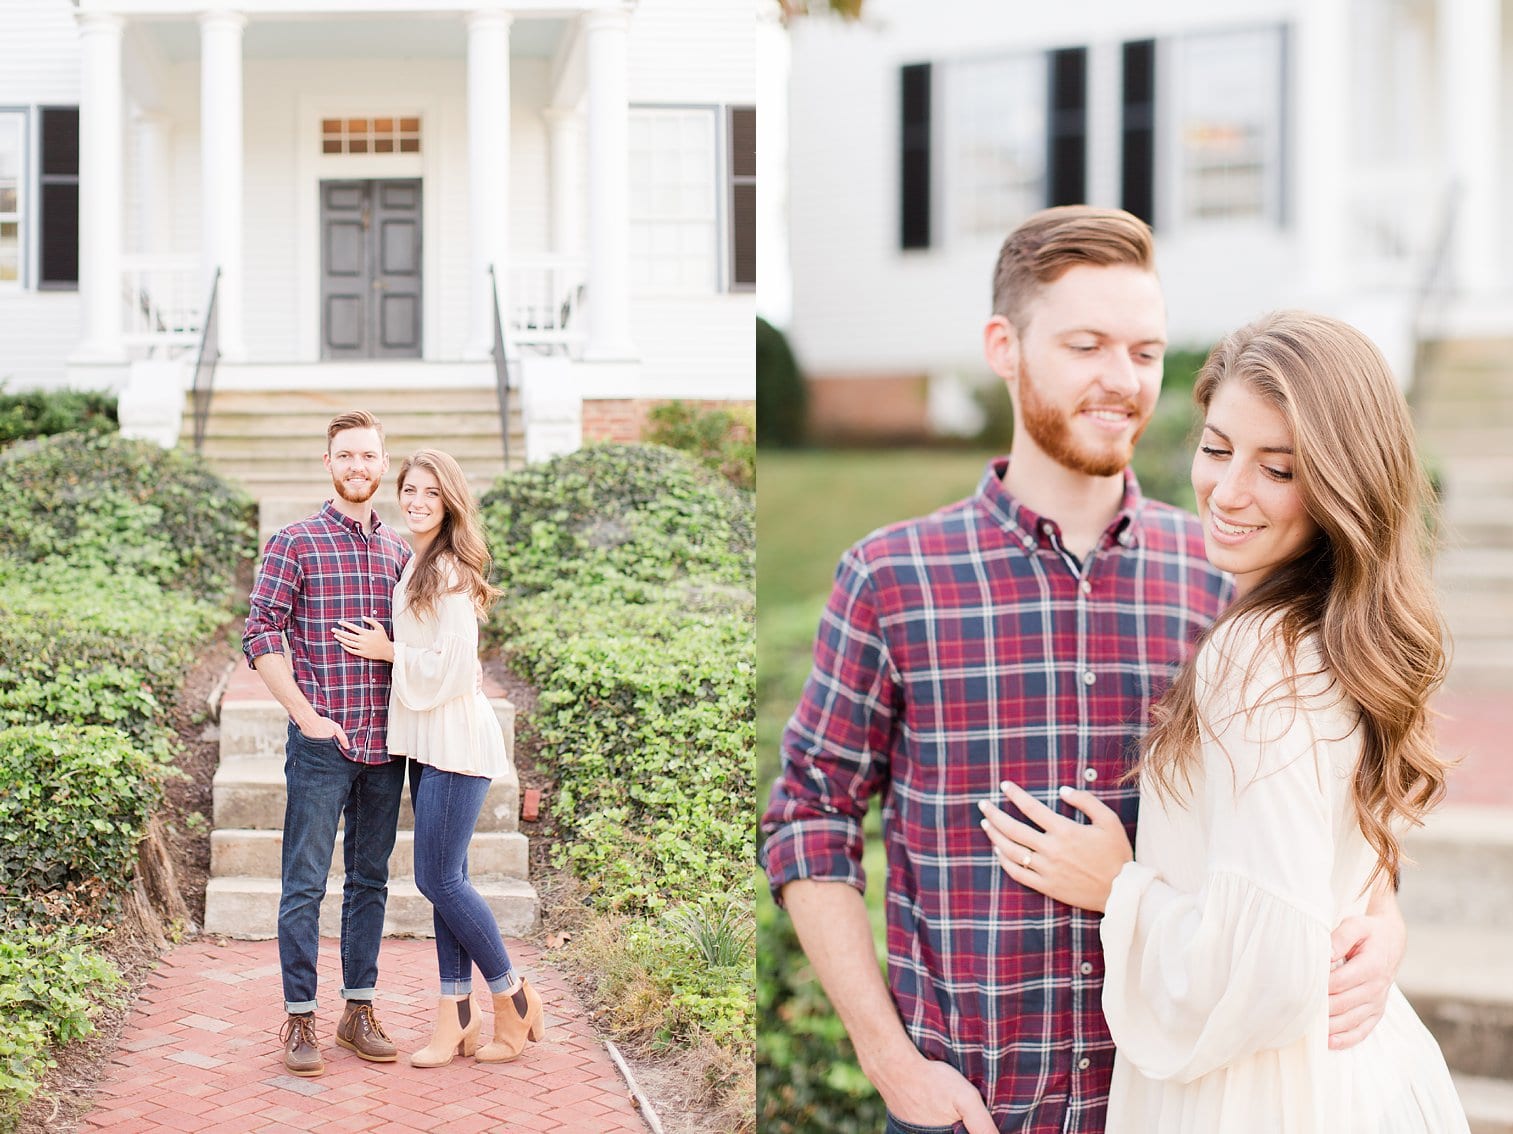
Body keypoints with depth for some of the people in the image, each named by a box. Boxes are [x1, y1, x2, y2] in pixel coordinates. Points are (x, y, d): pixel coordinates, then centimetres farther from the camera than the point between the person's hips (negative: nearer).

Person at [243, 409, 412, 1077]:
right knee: (305, 883, -1)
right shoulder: (294, 543, -3)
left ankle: (358, 1010, 20)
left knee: (370, 880, 11)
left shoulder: (399, 551, 11)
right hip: (321, 742, -5)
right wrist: (305, 715, -12)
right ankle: (299, 1019, 8)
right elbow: (260, 636, -7)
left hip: (385, 745, 5)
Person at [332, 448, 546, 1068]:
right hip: (426, 738, 9)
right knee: (446, 876, 9)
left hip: (454, 736, -9)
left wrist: (388, 652, -7)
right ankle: (457, 1018, 13)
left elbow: (451, 668, -17)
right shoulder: (416, 568, 14)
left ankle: (514, 999, 8)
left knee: (438, 875, -6)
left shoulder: (451, 572, -14)